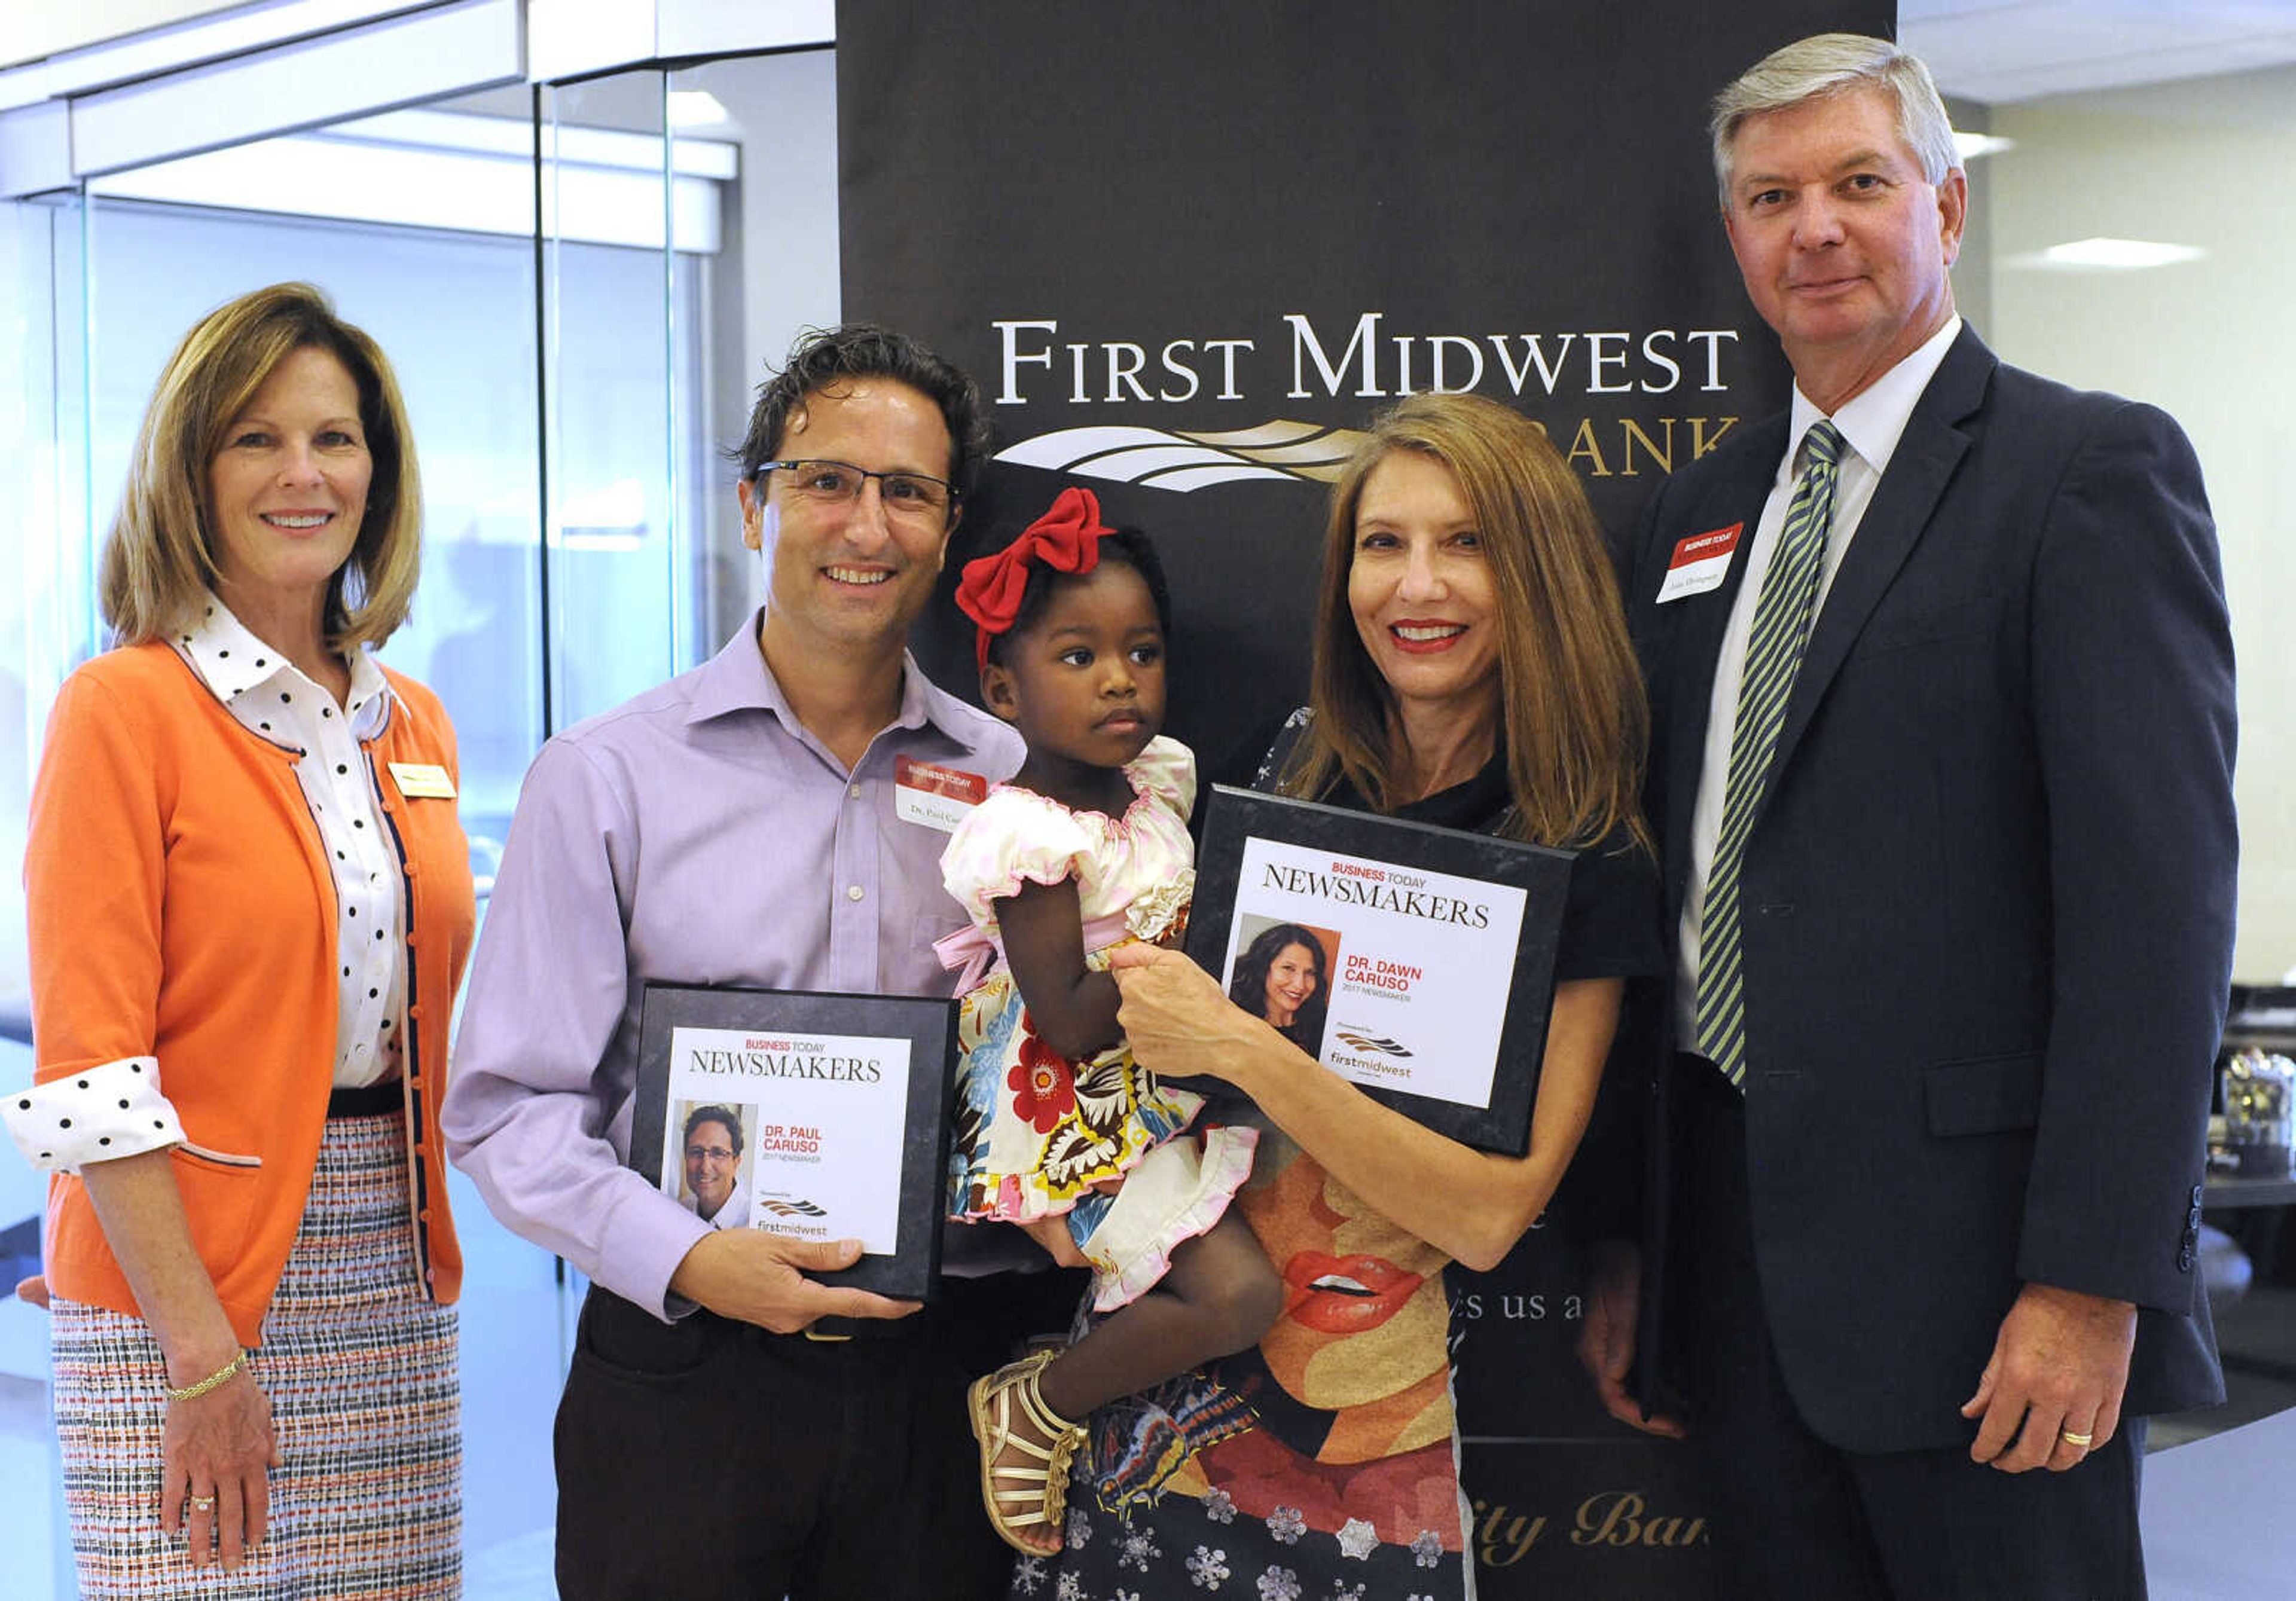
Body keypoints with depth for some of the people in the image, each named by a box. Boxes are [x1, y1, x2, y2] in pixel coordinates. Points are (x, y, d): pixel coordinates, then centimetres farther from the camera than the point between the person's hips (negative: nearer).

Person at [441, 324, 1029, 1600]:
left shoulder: (1010, 781, 6)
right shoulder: (607, 778, -3)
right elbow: (510, 1105, -5)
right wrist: (684, 1258, -18)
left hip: (936, 1381, 3)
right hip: (684, 1370, -2)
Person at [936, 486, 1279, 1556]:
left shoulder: (1159, 780, 3)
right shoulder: (1032, 837, -21)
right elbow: (1072, 1026, -23)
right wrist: (1178, 957, -24)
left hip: (1158, 1095, 9)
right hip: (1077, 1122, -9)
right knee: (1241, 1296, -16)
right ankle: (1034, 1407, 2)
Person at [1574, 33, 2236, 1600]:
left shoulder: (2092, 468, -5)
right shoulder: (1702, 509, 15)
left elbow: (2156, 895, -13)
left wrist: (2092, 1278, -18)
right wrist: (1629, 1242, 11)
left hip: (1971, 1261, -6)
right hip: (1740, 1263, 6)